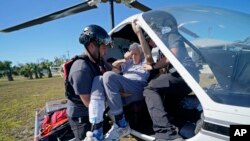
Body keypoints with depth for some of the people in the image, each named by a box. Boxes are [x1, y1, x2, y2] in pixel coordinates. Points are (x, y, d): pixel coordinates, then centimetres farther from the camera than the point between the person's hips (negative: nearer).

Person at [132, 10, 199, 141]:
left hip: (184, 74, -10)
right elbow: (149, 60, 8)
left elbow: (173, 57, -9)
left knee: (150, 90, -22)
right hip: (182, 78, 10)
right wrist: (139, 33, 9)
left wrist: (153, 67, 5)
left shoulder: (171, 36, 11)